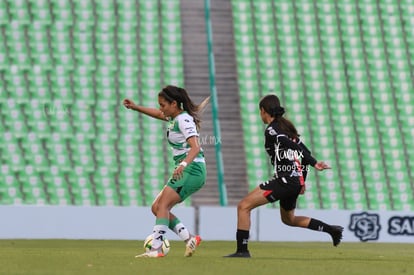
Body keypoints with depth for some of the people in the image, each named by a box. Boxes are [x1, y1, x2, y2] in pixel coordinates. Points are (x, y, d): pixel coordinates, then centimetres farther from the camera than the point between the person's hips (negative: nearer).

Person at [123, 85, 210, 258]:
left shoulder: (184, 120, -14)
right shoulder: (175, 118, 15)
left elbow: (195, 147, -25)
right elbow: (158, 114, 37)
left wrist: (184, 164, -41)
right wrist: (135, 107, 29)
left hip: (192, 169, -10)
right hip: (185, 171, 10)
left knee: (162, 205, -18)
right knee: (156, 207, 5)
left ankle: (156, 249, -24)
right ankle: (189, 239, -1)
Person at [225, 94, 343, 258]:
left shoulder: (271, 130, -9)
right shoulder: (287, 127, 17)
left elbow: (299, 149, -20)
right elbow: (304, 152, 18)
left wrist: (314, 164, -28)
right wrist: (302, 180, 23)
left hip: (285, 180, -9)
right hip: (297, 181, 9)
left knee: (244, 206, -8)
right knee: (289, 219, 31)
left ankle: (242, 250, -15)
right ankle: (331, 229, 29)